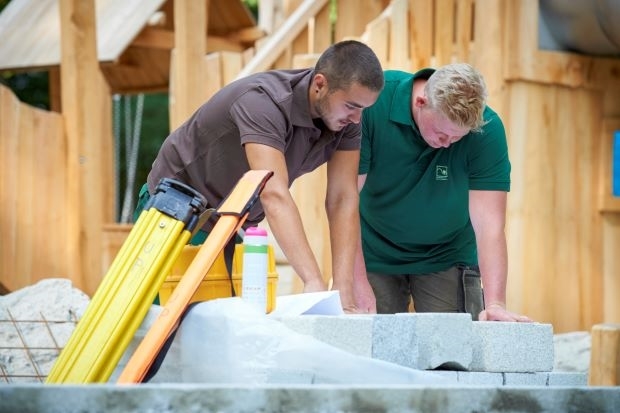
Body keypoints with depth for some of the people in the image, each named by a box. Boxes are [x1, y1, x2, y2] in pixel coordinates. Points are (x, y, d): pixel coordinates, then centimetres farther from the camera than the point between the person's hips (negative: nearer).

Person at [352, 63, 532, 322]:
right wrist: (358, 283, -27)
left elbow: (488, 223, -23)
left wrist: (495, 304, -34)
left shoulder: (486, 129, -21)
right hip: (375, 256, 0)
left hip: (448, 259, 1)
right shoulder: (372, 103, -24)